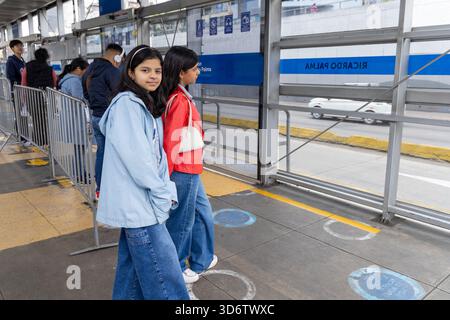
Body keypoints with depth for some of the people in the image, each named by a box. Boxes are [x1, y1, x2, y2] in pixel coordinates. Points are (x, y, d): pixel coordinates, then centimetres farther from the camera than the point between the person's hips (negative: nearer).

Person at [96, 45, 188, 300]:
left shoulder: (149, 104, 14)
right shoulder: (126, 104, -14)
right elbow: (135, 157, -20)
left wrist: (165, 188, 0)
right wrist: (164, 192, -13)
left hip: (140, 202, 9)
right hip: (136, 203, -9)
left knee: (134, 264, 20)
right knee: (164, 272, -2)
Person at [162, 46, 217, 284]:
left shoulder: (178, 96, 7)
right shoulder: (180, 100, -21)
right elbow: (170, 142, -22)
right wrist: (167, 177, -17)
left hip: (190, 170, 9)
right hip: (183, 171, -9)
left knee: (202, 213, 22)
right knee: (181, 221, 8)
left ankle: (202, 260, 40)